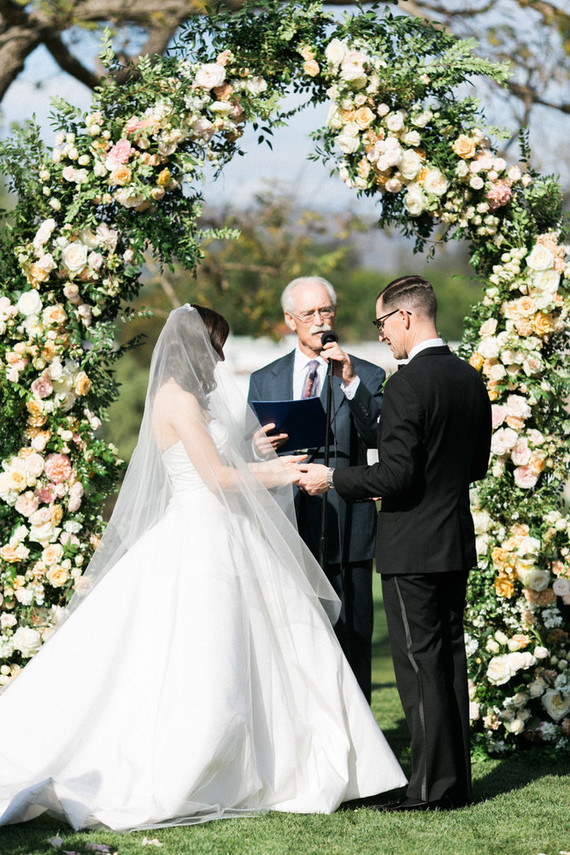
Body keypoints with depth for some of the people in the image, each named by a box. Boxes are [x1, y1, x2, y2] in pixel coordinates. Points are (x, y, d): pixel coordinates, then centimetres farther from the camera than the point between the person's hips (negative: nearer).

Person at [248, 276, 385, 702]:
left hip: (345, 534, -2)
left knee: (351, 647, -2)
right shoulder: (264, 382, 14)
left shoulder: (367, 377, 7)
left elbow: (378, 437, -9)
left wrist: (350, 382, -19)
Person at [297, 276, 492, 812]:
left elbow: (395, 476, -21)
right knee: (450, 658, 12)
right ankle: (457, 779, 17)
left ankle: (433, 786, -2)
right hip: (457, 543, 8)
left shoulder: (407, 385, -18)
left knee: (420, 665, -4)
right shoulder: (471, 380, 8)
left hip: (412, 546, -8)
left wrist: (331, 480, -9)